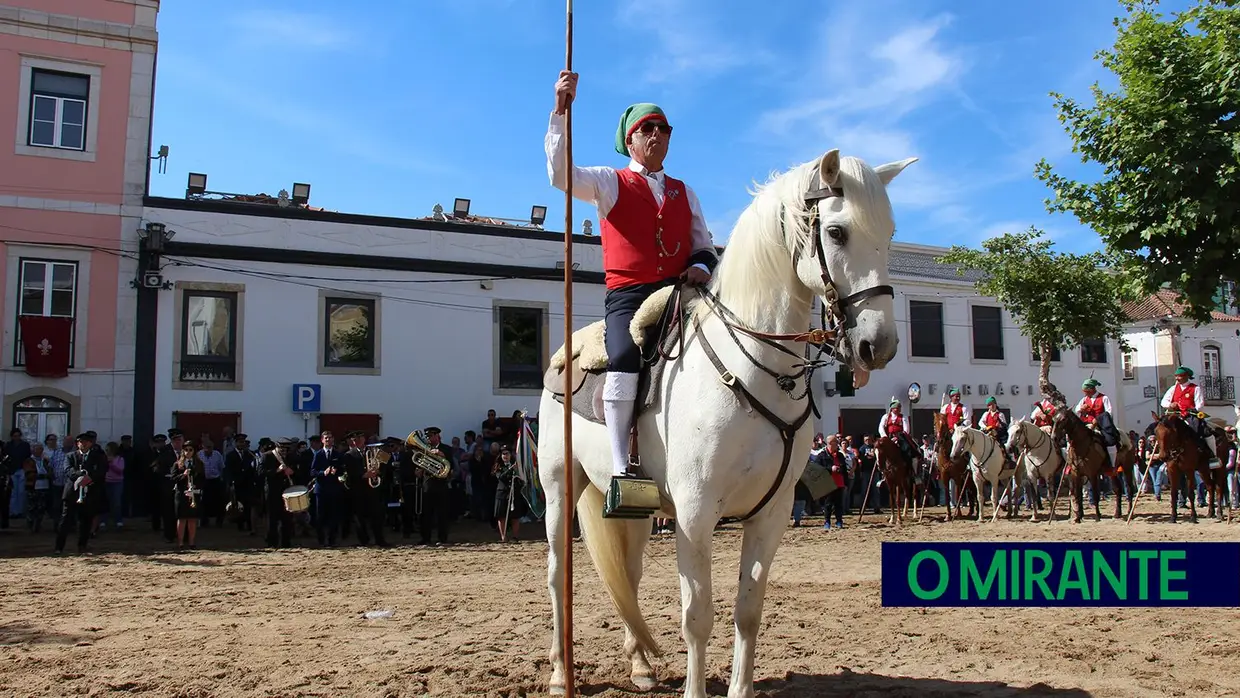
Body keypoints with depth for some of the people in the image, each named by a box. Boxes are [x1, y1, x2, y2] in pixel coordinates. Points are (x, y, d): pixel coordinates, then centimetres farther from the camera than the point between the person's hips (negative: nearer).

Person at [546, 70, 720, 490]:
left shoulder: (684, 192, 25)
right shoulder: (610, 183, 14)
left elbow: (704, 246, 23)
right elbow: (561, 174, -4)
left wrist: (701, 267, -1)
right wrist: (561, 112, -11)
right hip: (628, 295, -4)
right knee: (625, 358, -32)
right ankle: (620, 468, -28)